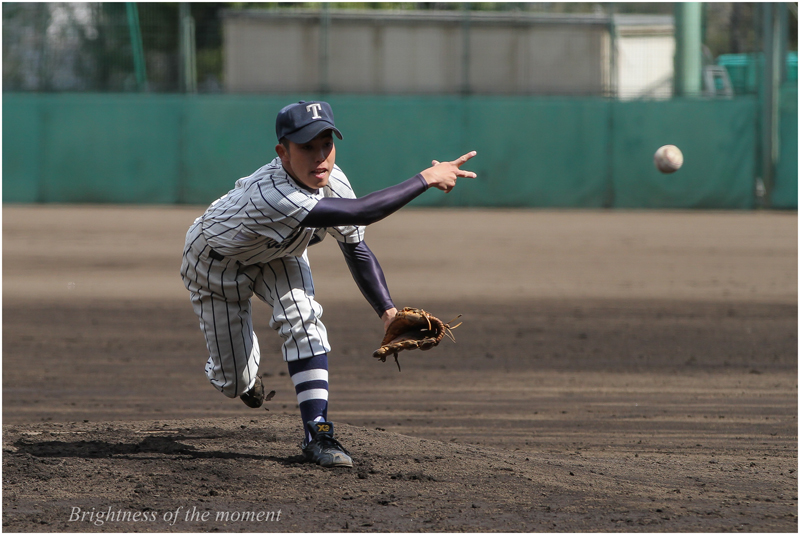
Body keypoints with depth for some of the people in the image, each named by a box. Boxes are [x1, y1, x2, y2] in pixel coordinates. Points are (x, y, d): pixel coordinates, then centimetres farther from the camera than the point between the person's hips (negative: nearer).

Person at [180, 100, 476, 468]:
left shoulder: (333, 182, -24)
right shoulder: (270, 194, -47)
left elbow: (356, 250, -10)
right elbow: (359, 213, -55)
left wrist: (388, 312, -22)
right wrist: (426, 179, -51)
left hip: (277, 254, 5)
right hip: (217, 262, -5)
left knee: (302, 317, -25)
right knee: (235, 383, 0)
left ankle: (316, 433, -21)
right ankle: (242, 374, 39)